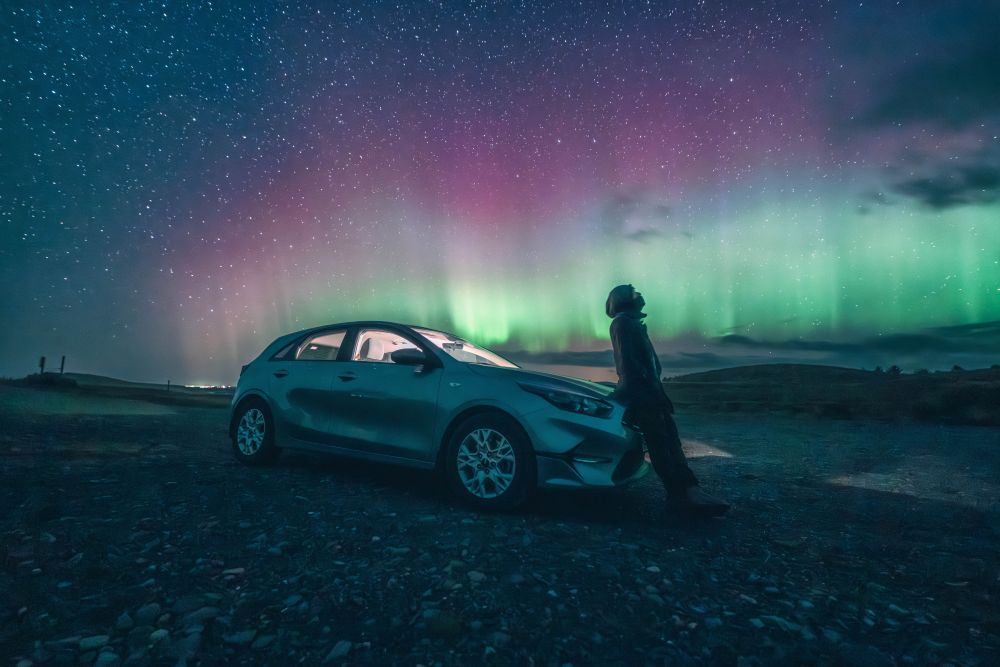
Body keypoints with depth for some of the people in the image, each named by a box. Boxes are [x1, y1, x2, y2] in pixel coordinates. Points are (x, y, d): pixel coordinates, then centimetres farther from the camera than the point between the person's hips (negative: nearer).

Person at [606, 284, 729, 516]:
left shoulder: (634, 323, 26)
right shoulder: (622, 322, -4)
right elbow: (627, 361, -15)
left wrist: (657, 391, 18)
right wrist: (646, 389, -20)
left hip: (649, 392, 9)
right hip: (640, 393, -9)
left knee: (670, 441, 1)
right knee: (660, 444, -10)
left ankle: (689, 491, -2)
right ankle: (680, 494, -10)